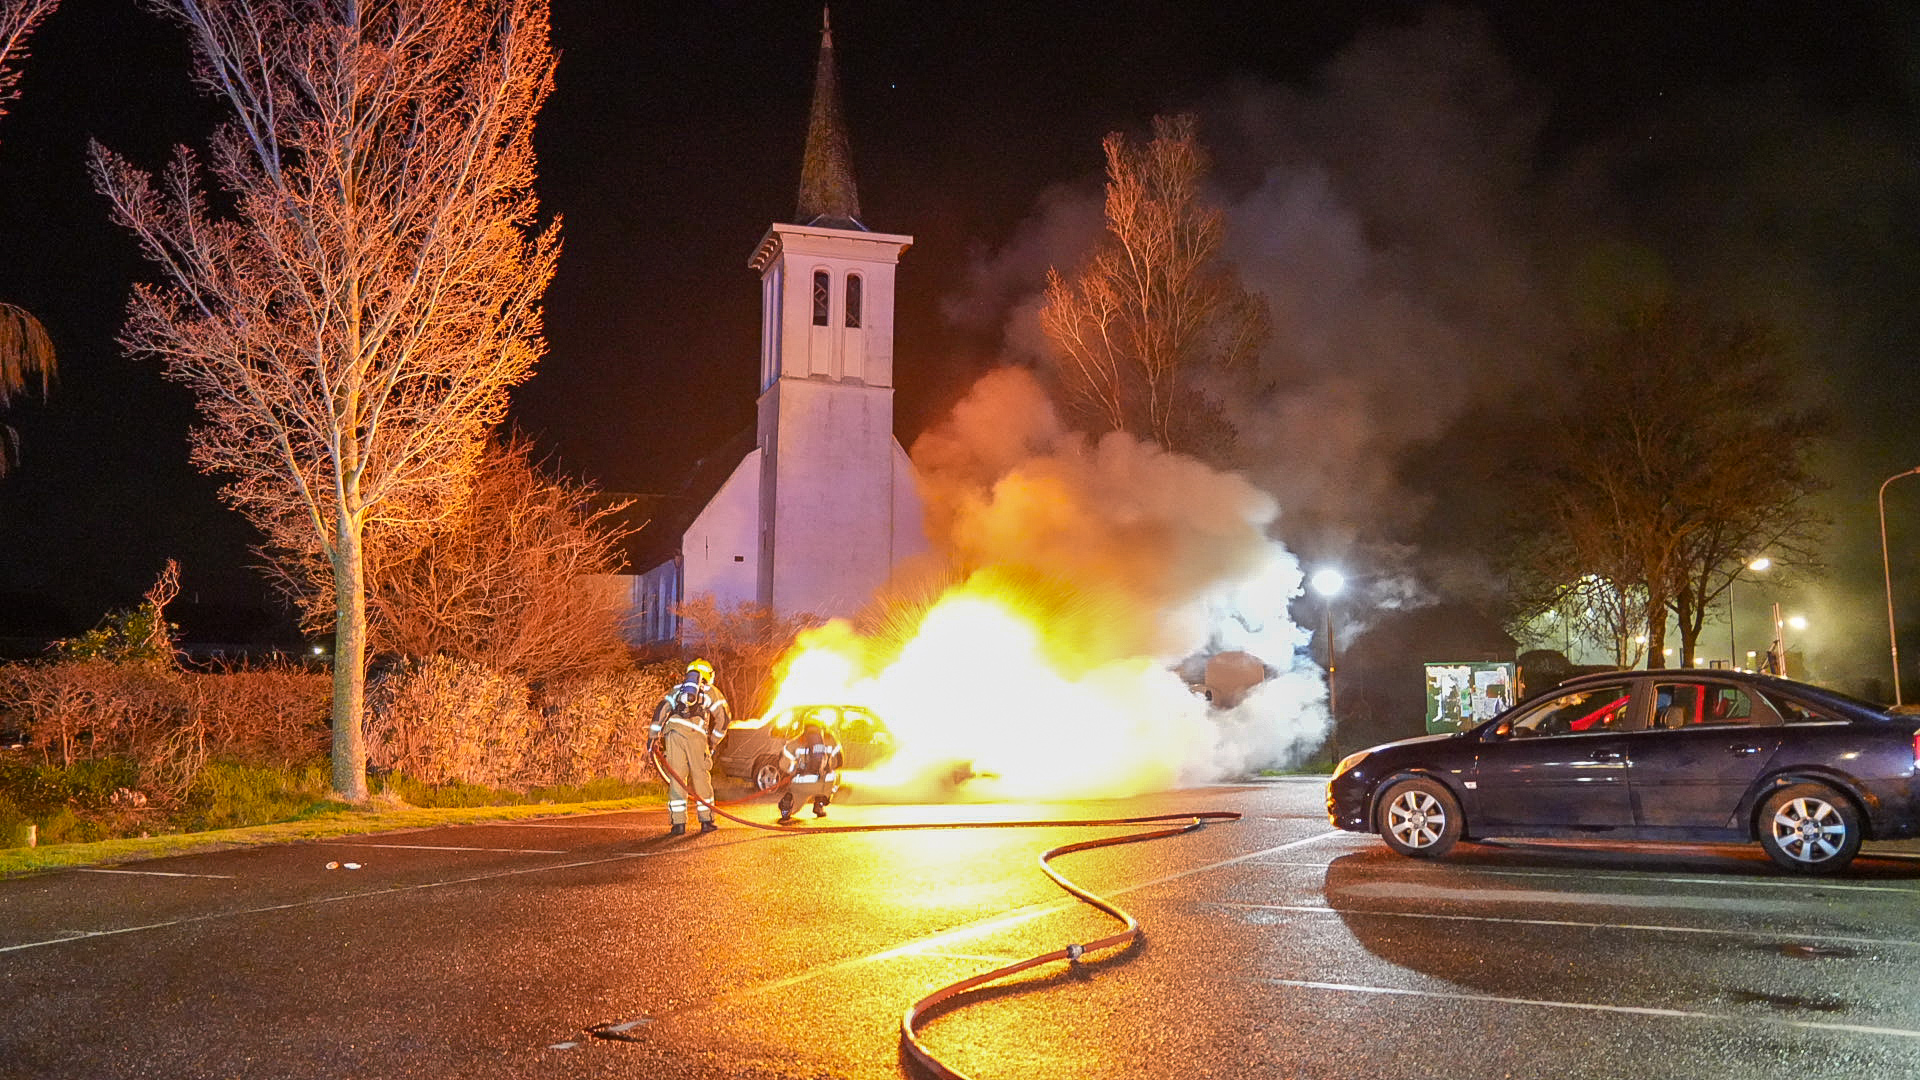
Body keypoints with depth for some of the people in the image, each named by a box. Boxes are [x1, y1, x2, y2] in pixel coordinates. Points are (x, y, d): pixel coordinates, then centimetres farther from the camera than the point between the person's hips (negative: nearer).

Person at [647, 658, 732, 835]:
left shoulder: (677, 689, 31)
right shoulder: (711, 691, 24)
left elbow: (661, 709, 16)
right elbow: (724, 716, 13)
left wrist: (652, 738, 11)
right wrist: (713, 742, 21)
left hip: (672, 730, 2)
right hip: (695, 733, -2)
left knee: (676, 778, 4)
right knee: (701, 777, 9)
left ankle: (679, 824, 0)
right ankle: (706, 821, 14)